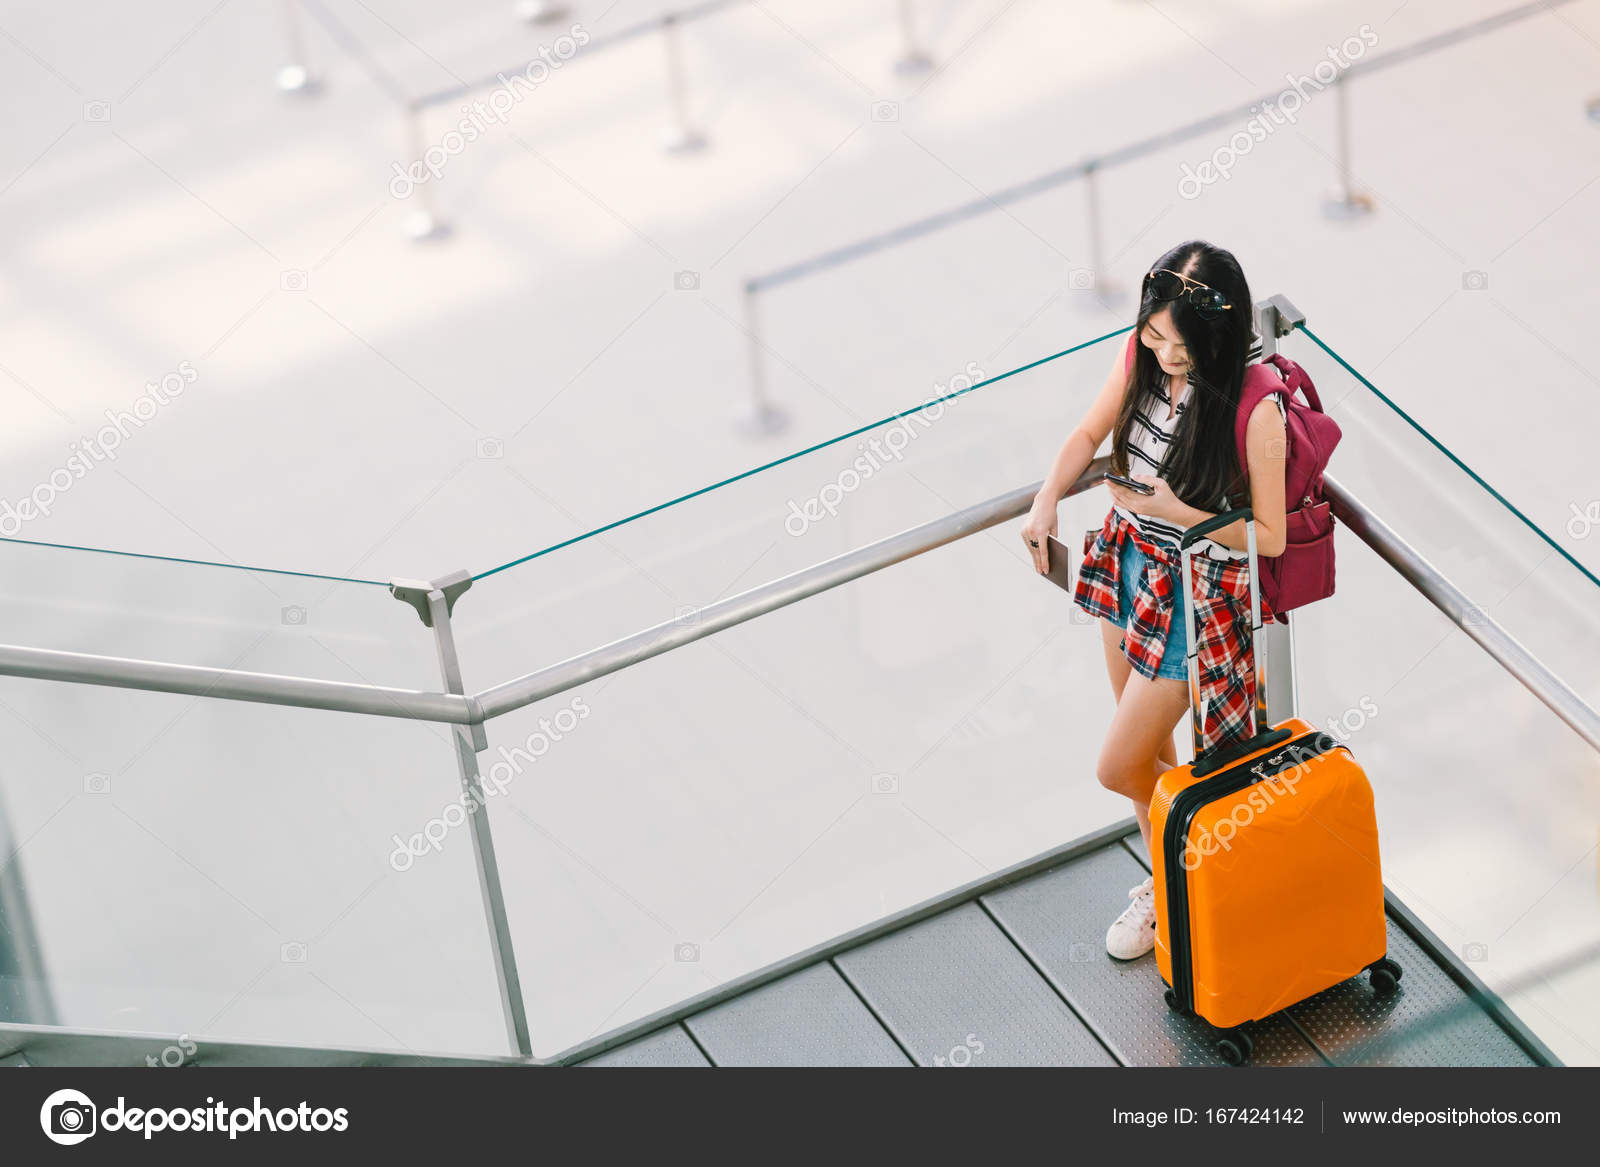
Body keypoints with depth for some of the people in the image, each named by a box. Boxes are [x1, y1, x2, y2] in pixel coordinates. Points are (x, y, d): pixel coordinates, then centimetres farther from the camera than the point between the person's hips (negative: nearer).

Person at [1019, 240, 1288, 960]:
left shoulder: (1256, 410, -27)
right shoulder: (1140, 356, -11)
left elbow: (1270, 537, -18)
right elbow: (1088, 435, 6)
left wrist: (1176, 509, -27)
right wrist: (1047, 501, -10)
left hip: (1197, 593, -6)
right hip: (1126, 564, 6)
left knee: (1119, 768, 1)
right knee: (1148, 749, 21)